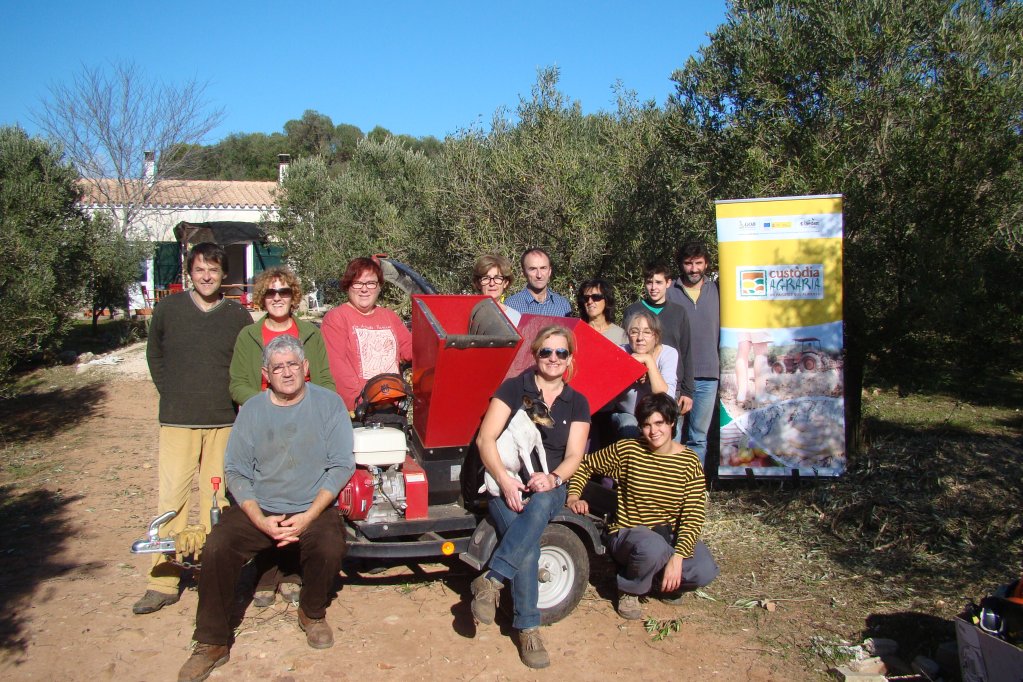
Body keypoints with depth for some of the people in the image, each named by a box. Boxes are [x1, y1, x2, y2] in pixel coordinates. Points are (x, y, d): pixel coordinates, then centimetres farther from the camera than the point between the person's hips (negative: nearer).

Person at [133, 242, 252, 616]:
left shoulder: (238, 315, 4)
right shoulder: (168, 309, 4)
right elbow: (154, 354, 17)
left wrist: (235, 398, 3)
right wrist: (170, 392, 9)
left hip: (224, 421, 0)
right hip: (177, 420, 0)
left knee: (217, 500, 5)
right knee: (171, 498, -3)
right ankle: (163, 582, 6)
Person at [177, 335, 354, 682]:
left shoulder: (328, 404, -1)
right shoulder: (251, 411, 4)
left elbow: (341, 465, -5)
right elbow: (236, 471, 2)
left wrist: (308, 516, -16)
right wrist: (260, 520, -14)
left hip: (313, 508, -2)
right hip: (258, 508, 2)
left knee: (330, 548, -29)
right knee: (216, 548, -22)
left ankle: (313, 613, 5)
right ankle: (212, 643, -3)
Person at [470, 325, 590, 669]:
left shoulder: (577, 403, 11)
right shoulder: (514, 388, 1)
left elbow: (574, 456, 4)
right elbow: (485, 439, -6)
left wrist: (553, 478, -19)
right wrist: (505, 480, -20)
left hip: (549, 487, 2)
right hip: (506, 483, -2)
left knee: (540, 506, -37)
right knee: (527, 546, -31)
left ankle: (491, 581, -36)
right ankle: (528, 628, -21)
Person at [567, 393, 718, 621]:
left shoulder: (689, 462, -6)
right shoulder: (626, 451, -9)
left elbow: (693, 517, -11)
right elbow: (585, 466, 4)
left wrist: (677, 557, -24)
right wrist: (573, 497, -14)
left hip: (670, 535, 3)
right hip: (627, 533, -2)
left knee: (705, 572, -25)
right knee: (652, 548, -38)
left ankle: (661, 582, 9)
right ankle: (629, 591, -4)